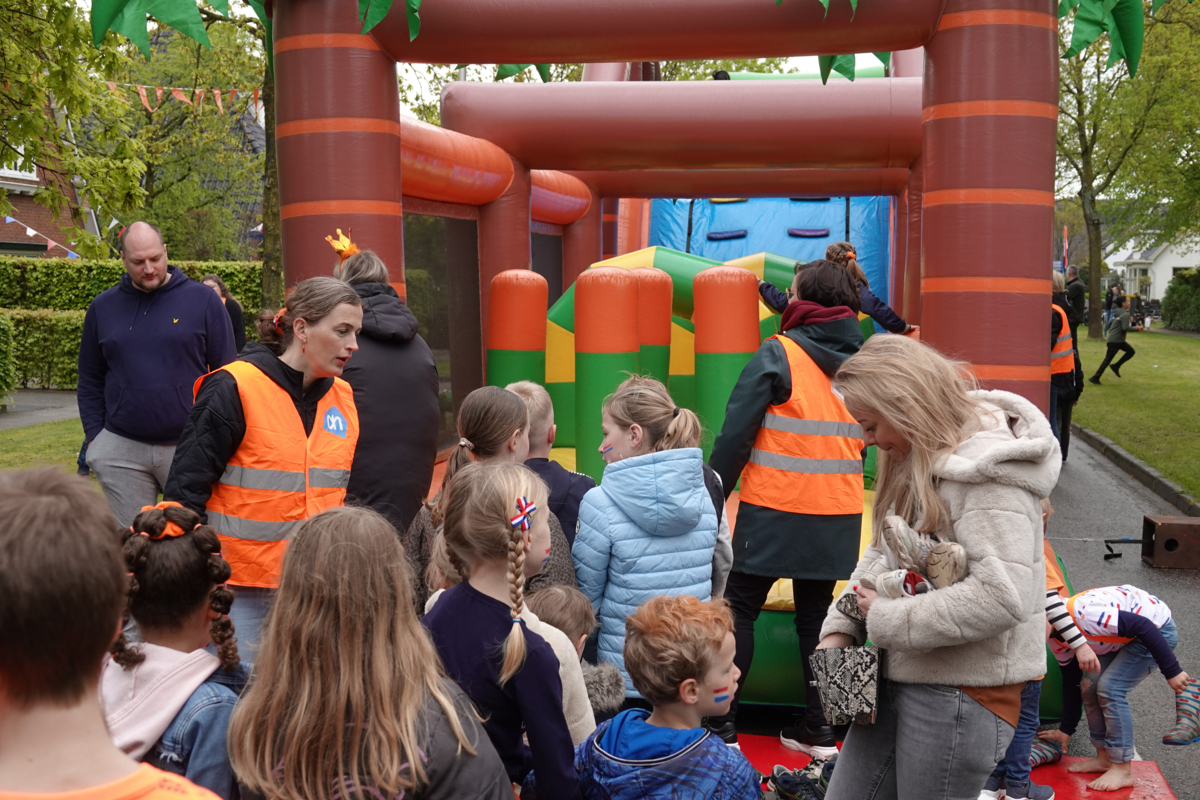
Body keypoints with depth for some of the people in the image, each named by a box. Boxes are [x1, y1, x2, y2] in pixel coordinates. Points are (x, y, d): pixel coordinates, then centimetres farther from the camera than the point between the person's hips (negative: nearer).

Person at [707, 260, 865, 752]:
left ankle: (722, 724, 6)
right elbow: (866, 439, 16)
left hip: (775, 509, -5)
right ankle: (816, 729, 19)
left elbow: (736, 433, -12)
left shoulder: (778, 355, -9)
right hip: (838, 514, 5)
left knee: (738, 609, 5)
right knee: (816, 616, 14)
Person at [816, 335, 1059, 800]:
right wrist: (839, 629, -1)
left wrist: (886, 621, -20)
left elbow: (1003, 595, -30)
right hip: (899, 675, 9)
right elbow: (881, 552, 14)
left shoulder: (988, 473, -20)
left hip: (963, 690, -9)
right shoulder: (916, 460, 9)